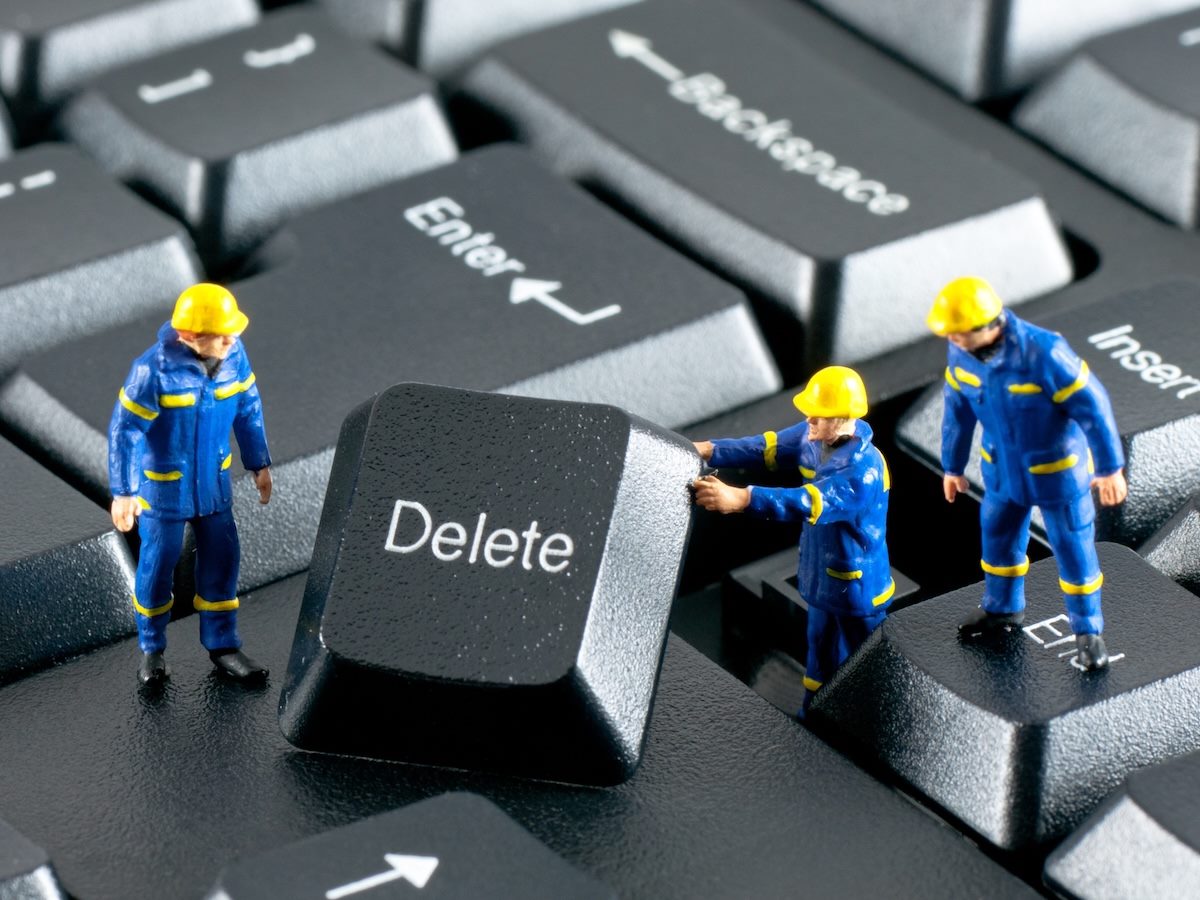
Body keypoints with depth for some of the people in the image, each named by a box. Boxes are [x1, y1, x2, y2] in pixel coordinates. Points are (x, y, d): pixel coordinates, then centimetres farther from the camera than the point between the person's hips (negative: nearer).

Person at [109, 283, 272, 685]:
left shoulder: (234, 356, -13)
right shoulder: (154, 369, -28)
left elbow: (248, 408, 4)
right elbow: (124, 429, -20)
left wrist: (259, 464, 11)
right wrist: (123, 492, -17)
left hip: (214, 482, 5)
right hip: (163, 485, -5)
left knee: (220, 561, 10)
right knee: (157, 564, 8)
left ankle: (223, 647, 24)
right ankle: (152, 650, 27)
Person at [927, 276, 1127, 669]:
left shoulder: (1042, 353, -36)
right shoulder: (960, 350, -17)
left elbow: (1091, 404, -26)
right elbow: (957, 406, 0)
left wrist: (1110, 468, -18)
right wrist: (952, 465, 10)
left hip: (1056, 467, -6)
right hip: (1003, 465, 6)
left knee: (1073, 549, 8)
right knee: (998, 536, 22)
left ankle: (1088, 630, 28)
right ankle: (1003, 608, 49)